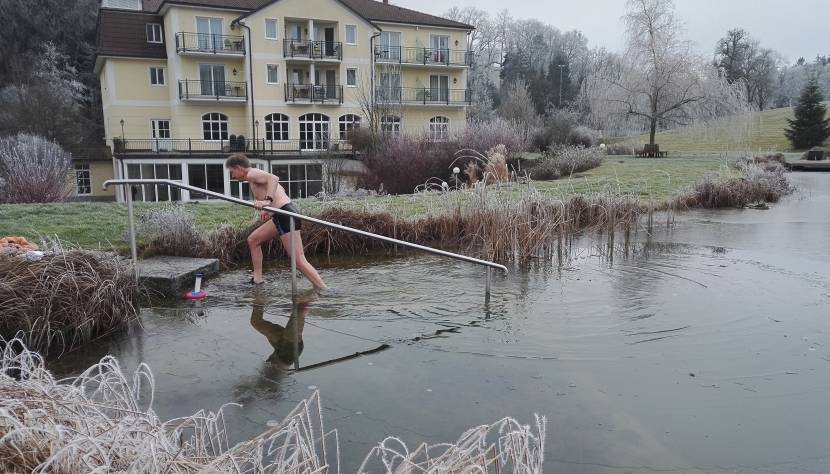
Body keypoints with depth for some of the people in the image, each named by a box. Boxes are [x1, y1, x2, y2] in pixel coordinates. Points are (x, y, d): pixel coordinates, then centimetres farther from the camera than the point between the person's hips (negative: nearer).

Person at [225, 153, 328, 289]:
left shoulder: (252, 174, -5)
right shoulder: (258, 175, 24)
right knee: (253, 240, 22)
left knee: (299, 261, -12)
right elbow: (280, 191, 33)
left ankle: (325, 292, -12)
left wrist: (267, 200, -35)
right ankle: (257, 280, 26)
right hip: (281, 216, 11)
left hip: (286, 216, -11)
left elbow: (274, 178, -25)